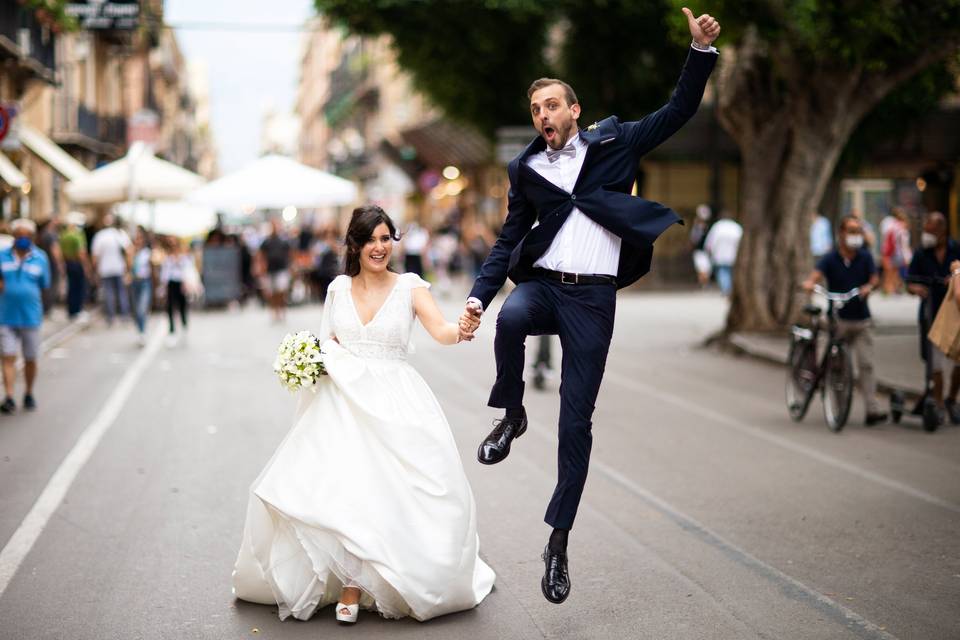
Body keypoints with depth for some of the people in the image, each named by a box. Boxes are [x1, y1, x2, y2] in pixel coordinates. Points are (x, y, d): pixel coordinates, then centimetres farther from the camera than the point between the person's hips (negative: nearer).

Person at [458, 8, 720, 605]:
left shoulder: (612, 141, 9)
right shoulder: (526, 167, 12)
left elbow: (679, 110, 6)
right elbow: (509, 240, 14)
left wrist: (702, 50, -8)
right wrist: (478, 296, 2)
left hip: (593, 295, -1)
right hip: (541, 282, 1)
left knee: (576, 421, -1)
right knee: (511, 319, -37)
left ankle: (559, 540, 10)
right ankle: (512, 415, -10)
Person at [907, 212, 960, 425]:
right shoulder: (921, 255, 3)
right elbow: (910, 282, 3)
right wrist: (916, 288, -19)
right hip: (932, 314, 0)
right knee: (936, 363, 1)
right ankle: (938, 404, 12)